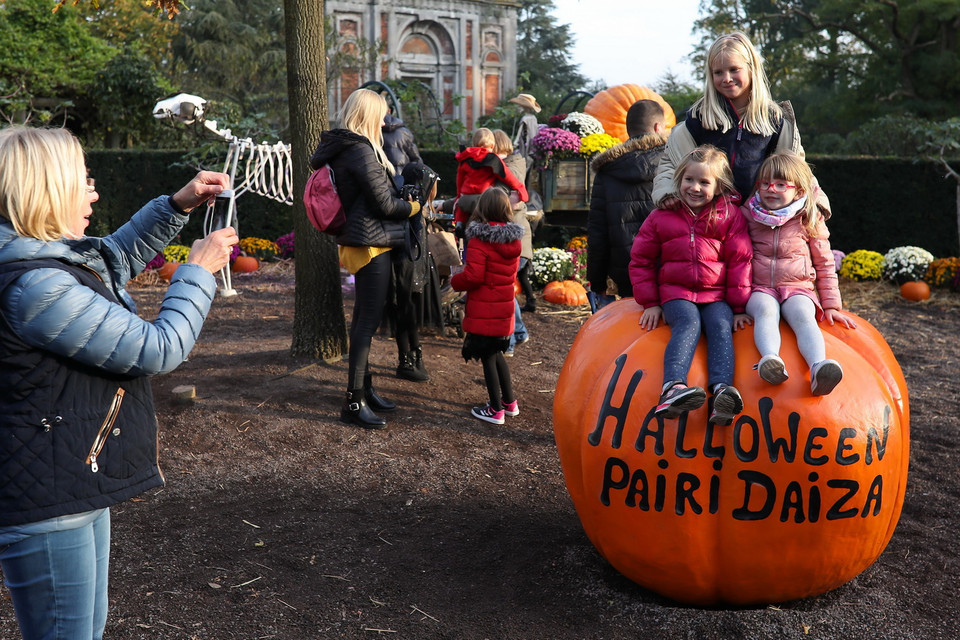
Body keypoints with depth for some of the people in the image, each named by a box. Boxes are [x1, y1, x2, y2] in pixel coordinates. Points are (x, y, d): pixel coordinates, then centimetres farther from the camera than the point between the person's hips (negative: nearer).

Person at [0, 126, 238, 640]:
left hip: (75, 490, 10)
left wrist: (177, 206, 16)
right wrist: (198, 271, -7)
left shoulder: (47, 261, 6)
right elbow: (160, 350, -21)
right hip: (46, 505, -10)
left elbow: (116, 258, 28)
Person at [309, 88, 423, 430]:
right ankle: (354, 402, -5)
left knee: (363, 318, 16)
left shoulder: (340, 148, 13)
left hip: (359, 243, 10)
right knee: (369, 320, -8)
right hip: (372, 245, -10)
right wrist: (416, 206, 3)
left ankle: (364, 389, 27)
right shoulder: (361, 151, -17)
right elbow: (385, 203, -15)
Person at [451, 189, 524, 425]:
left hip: (483, 312, -7)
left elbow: (473, 277, -22)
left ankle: (496, 410, 9)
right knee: (496, 354, 22)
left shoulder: (479, 240, -17)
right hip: (505, 310, 7)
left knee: (488, 358, 3)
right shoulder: (513, 239, 6)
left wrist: (454, 281, -2)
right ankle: (509, 402, 29)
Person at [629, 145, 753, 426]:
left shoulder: (730, 215, 8)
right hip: (676, 292, -1)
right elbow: (640, 260, 13)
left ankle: (722, 392, -49)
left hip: (717, 294, 1)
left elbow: (740, 261, 7)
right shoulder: (661, 216, 9)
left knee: (720, 326, -29)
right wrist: (650, 303, 6)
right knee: (688, 324, -31)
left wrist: (739, 306, 1)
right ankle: (673, 387, -53)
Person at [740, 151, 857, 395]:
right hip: (759, 288, 0)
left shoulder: (810, 220, 8)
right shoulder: (749, 215, 9)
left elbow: (825, 264, 14)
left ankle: (818, 367, -57)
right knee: (766, 310, -35)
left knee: (803, 315, -33)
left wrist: (831, 305, 10)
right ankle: (770, 359, -61)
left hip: (798, 287, 0)